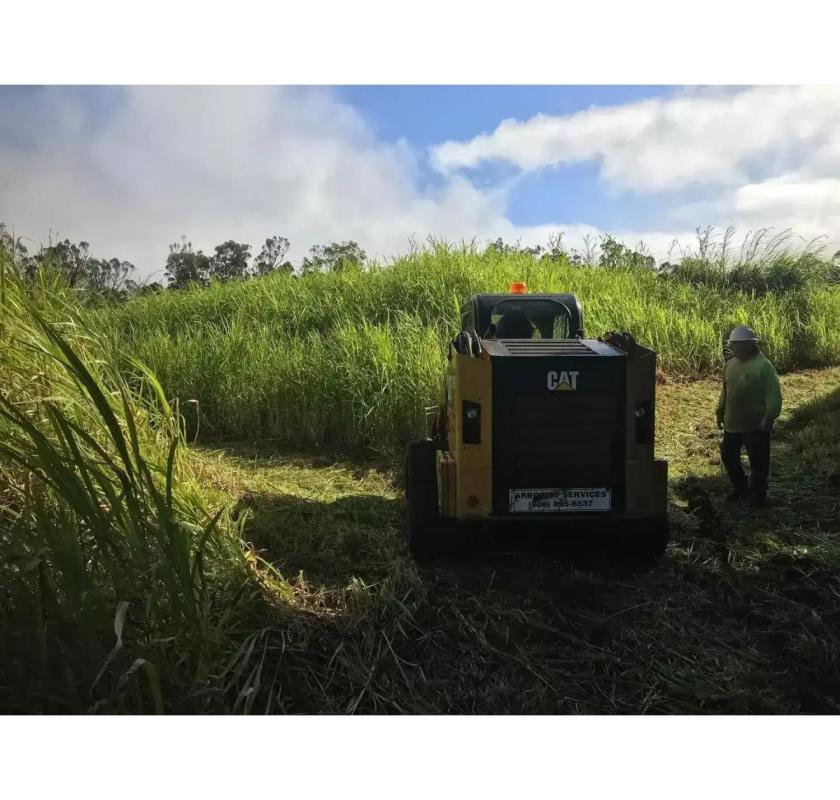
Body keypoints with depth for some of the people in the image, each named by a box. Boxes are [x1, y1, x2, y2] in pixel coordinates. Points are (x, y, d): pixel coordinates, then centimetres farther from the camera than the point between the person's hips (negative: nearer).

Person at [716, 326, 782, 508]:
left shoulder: (763, 365, -15)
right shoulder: (730, 364, 7)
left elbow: (774, 394, -17)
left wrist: (769, 417, -21)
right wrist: (720, 411, 18)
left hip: (756, 425, -7)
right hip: (732, 423, 7)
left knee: (758, 462, 4)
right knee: (728, 455, 16)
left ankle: (758, 497, 19)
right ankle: (740, 489, 35)